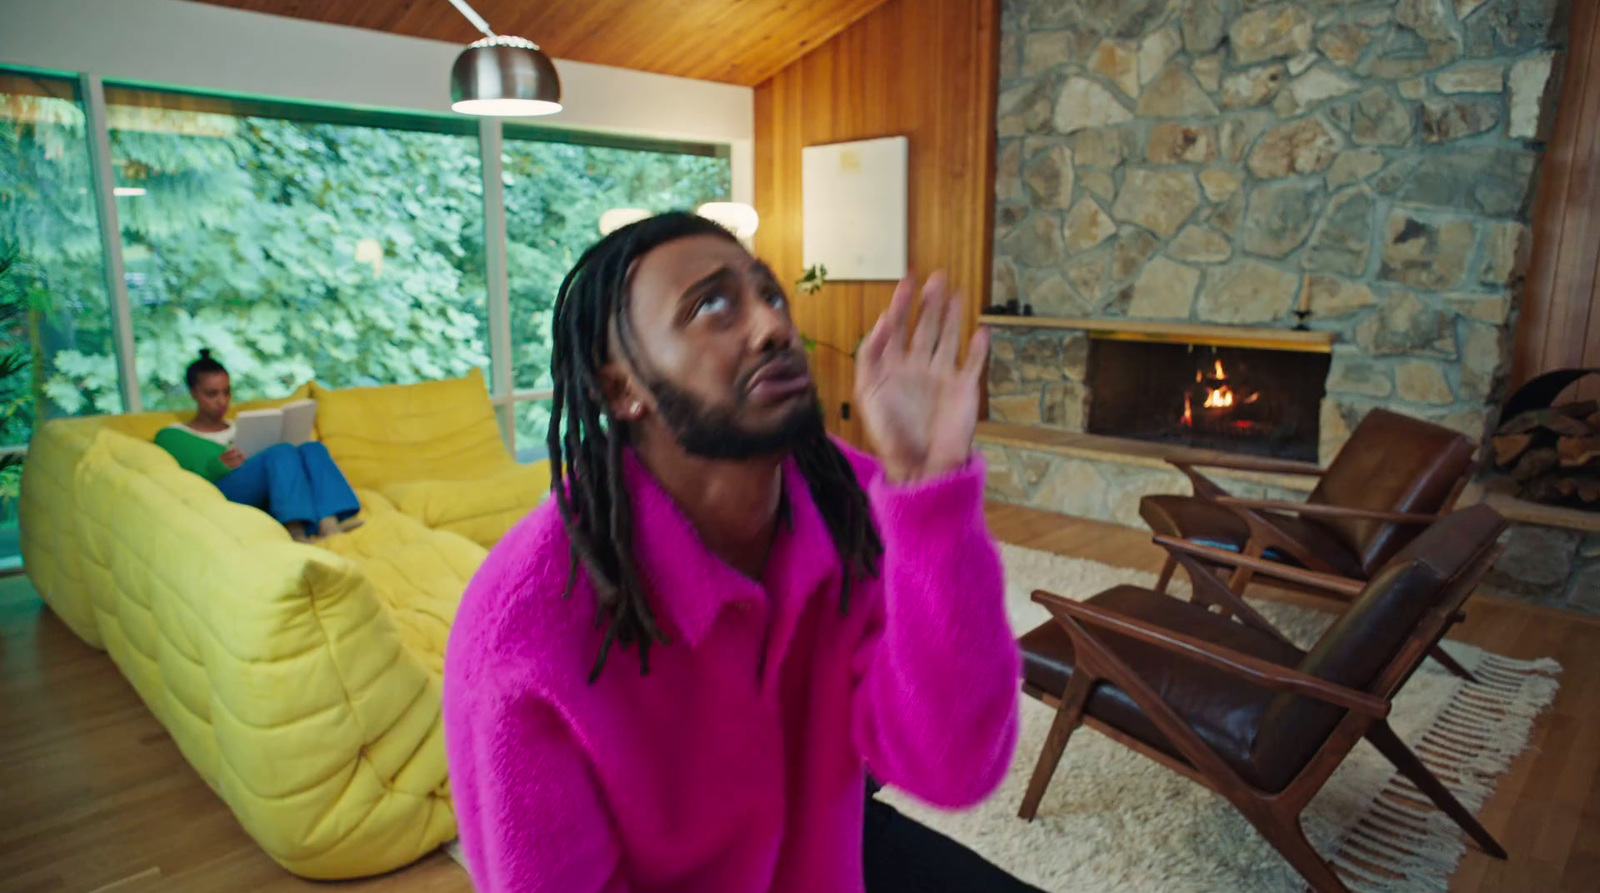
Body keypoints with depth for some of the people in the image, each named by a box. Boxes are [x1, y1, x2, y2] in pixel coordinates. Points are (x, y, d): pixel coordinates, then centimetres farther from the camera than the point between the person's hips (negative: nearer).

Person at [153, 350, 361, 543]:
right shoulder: (172, 435, 19)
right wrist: (218, 466, -16)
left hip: (264, 501, 5)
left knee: (312, 448, -23)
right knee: (282, 452, -31)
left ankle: (329, 525, -47)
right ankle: (297, 534, -52)